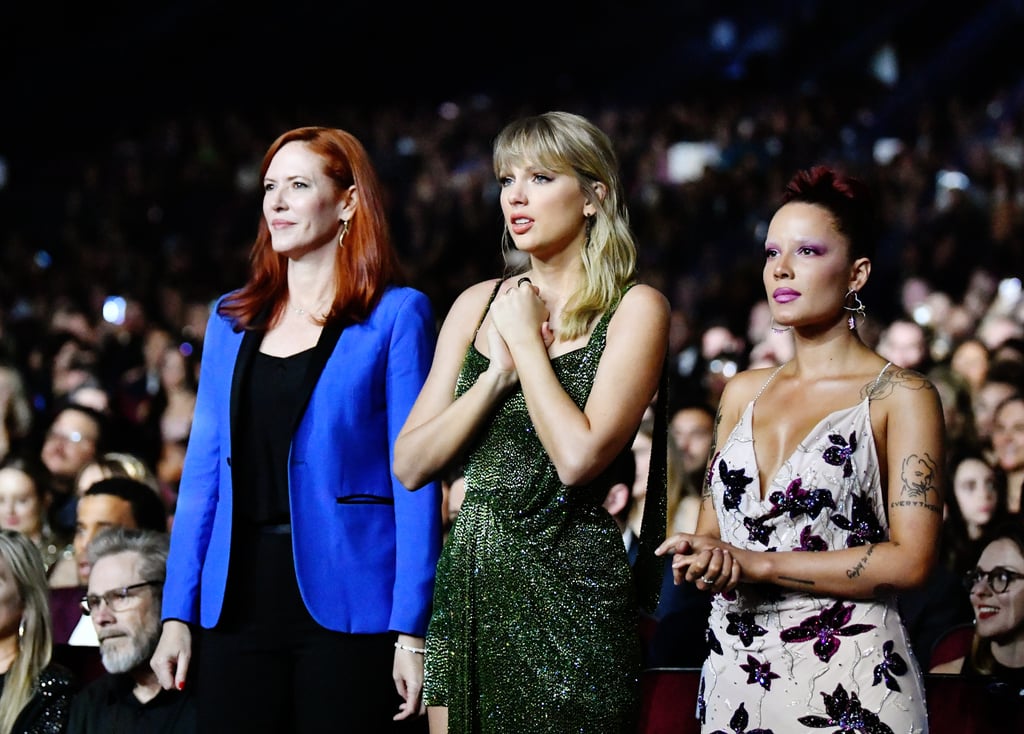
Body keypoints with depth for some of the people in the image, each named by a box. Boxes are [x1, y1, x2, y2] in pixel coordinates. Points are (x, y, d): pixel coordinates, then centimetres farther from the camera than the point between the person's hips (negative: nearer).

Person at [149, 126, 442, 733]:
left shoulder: (396, 315, -2)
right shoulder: (231, 319, 13)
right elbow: (204, 470, 13)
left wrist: (411, 631, -13)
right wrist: (178, 613, 6)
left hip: (348, 608, -4)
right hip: (240, 604, 5)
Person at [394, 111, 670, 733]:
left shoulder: (635, 308, -4)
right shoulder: (479, 304, 11)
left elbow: (579, 458, -18)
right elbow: (412, 465, 4)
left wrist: (526, 339, -8)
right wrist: (500, 369, -7)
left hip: (570, 584, -5)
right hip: (470, 579, 5)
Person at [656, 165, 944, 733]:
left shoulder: (902, 397, -5)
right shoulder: (743, 393, 13)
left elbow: (910, 560, -13)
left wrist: (755, 564, -15)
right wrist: (700, 555, -9)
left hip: (847, 684, -5)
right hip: (733, 672, 5)